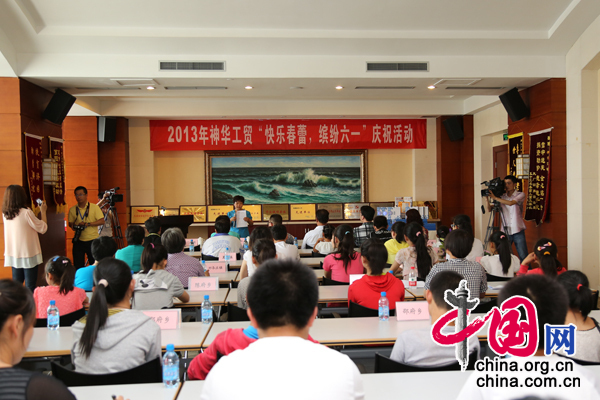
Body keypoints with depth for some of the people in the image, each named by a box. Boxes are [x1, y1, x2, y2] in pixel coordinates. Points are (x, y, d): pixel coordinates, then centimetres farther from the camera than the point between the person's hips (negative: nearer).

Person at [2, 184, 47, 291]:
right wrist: (43, 211, 2)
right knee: (30, 287, 1)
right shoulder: (26, 212, -18)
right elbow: (43, 228, -11)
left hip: (13, 255, 6)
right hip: (28, 254, -6)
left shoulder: (5, 214, 2)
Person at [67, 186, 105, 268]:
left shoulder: (94, 207, -3)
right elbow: (70, 223, 15)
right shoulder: (72, 210, 6)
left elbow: (102, 221, -8)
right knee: (78, 265, 3)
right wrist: (73, 226, -9)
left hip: (92, 240, -2)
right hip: (78, 241, 2)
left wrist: (88, 224, -18)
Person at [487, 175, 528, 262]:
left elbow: (510, 203, -21)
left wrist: (495, 197, -22)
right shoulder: (502, 197, 7)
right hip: (505, 231, 3)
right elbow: (490, 209, 6)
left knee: (523, 257, 2)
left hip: (518, 231, -2)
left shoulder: (520, 195, -2)